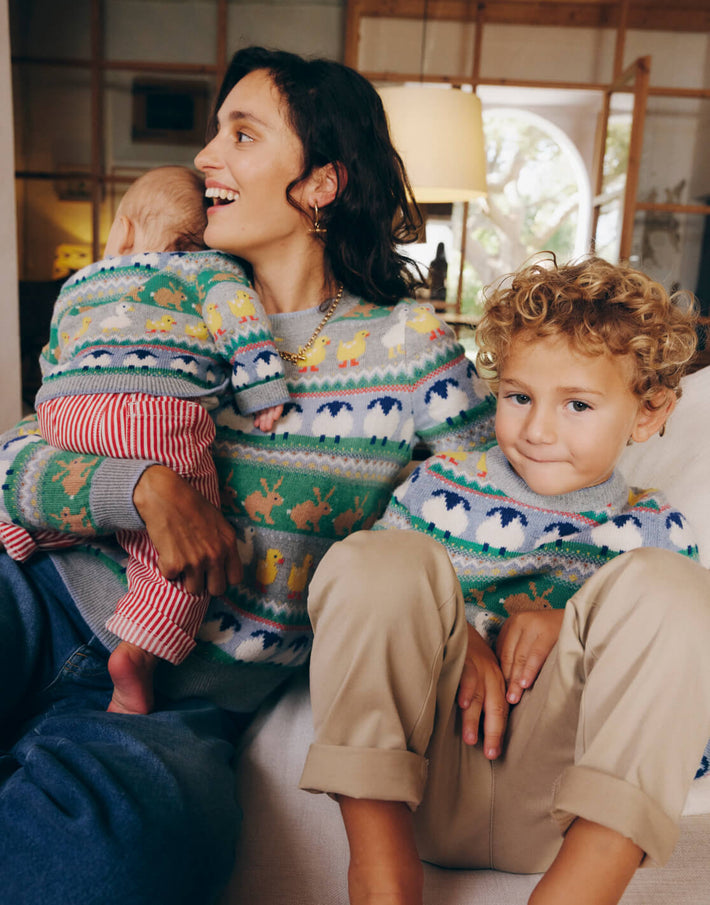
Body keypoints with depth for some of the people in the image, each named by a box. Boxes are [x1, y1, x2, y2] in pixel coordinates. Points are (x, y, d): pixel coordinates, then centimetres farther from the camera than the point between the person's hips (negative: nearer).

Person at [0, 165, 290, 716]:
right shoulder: (206, 266, 21)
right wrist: (263, 390, -2)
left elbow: (51, 359, 40)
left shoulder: (77, 284, 36)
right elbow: (235, 308, 2)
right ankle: (137, 653, -11)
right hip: (159, 408, -5)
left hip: (61, 408, 5)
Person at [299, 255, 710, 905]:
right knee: (377, 557, -21)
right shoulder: (439, 486, 11)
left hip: (556, 809, 0)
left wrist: (570, 626, -12)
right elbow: (371, 604, 9)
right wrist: (447, 633, -12)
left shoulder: (655, 534, 10)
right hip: (415, 780, 1)